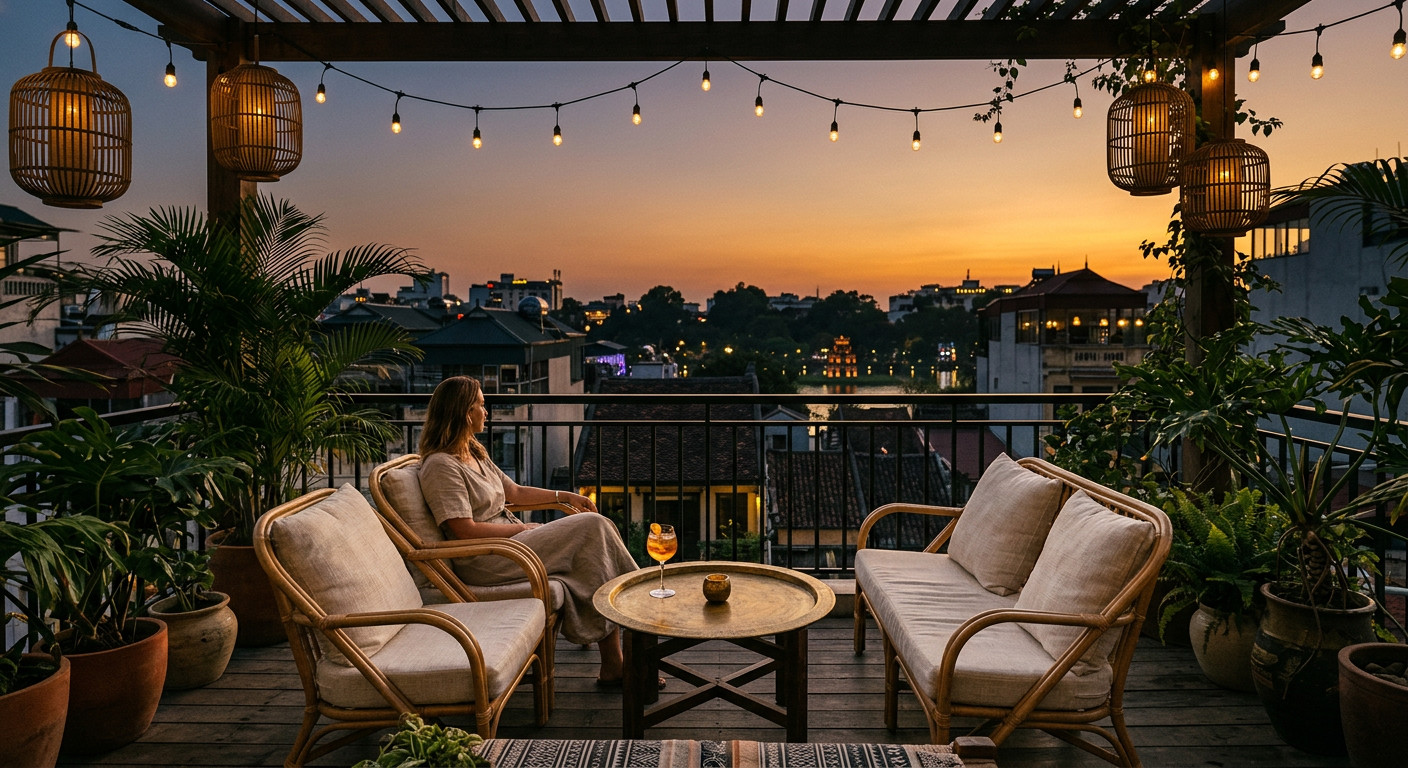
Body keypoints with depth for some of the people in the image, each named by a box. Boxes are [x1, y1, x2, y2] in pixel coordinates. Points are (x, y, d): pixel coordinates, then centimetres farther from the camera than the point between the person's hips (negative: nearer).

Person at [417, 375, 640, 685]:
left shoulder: (473, 454, 18)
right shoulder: (440, 466, -13)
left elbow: (514, 491, 25)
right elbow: (465, 530, -19)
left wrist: (565, 495, 17)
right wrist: (522, 528, -13)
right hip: (483, 561, -9)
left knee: (595, 530, -11)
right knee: (591, 526, -17)